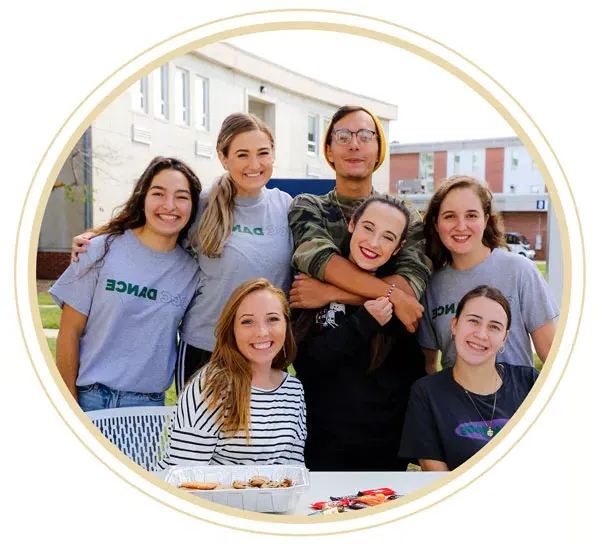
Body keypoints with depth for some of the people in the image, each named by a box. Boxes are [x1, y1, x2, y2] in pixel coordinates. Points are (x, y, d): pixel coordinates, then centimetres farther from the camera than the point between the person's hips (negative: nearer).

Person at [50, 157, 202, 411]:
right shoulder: (101, 251, -7)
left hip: (148, 401, 2)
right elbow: (69, 333, -5)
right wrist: (69, 403, -6)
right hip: (89, 396, -2)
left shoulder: (192, 271, -1)